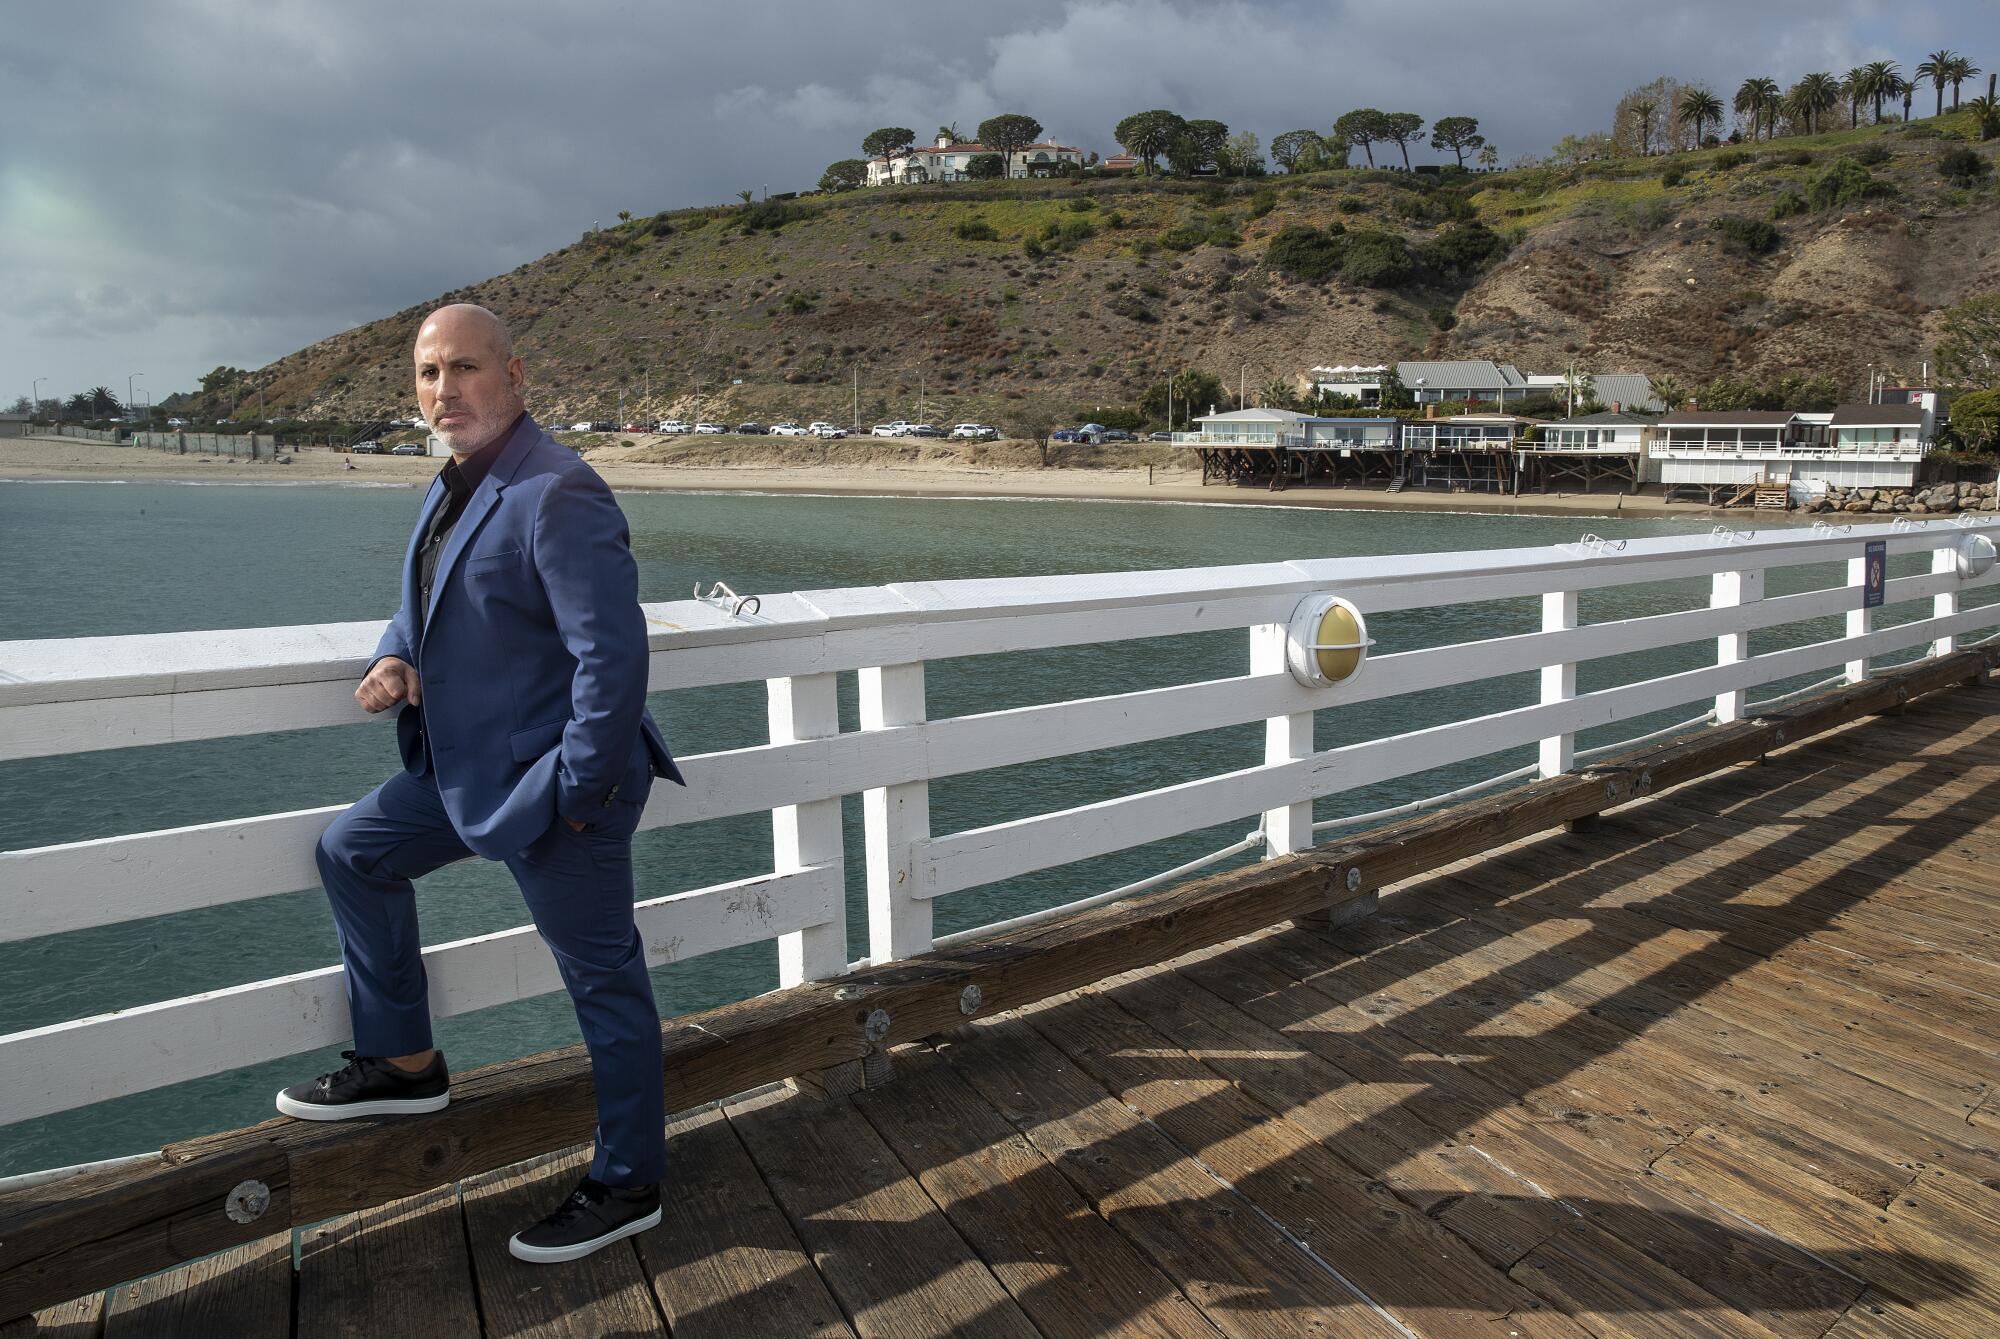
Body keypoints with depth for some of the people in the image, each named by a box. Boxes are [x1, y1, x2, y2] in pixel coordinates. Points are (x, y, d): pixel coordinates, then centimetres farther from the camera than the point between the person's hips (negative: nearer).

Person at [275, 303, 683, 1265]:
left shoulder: (556, 495, -22)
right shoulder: (455, 487, 10)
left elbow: (612, 652, -27)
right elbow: (426, 600, 24)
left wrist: (577, 793, -22)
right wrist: (394, 656, 1)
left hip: (551, 785, -10)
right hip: (466, 769, 10)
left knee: (603, 977, 3)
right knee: (353, 854, 22)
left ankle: (628, 1184, 21)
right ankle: (405, 1065, 36)